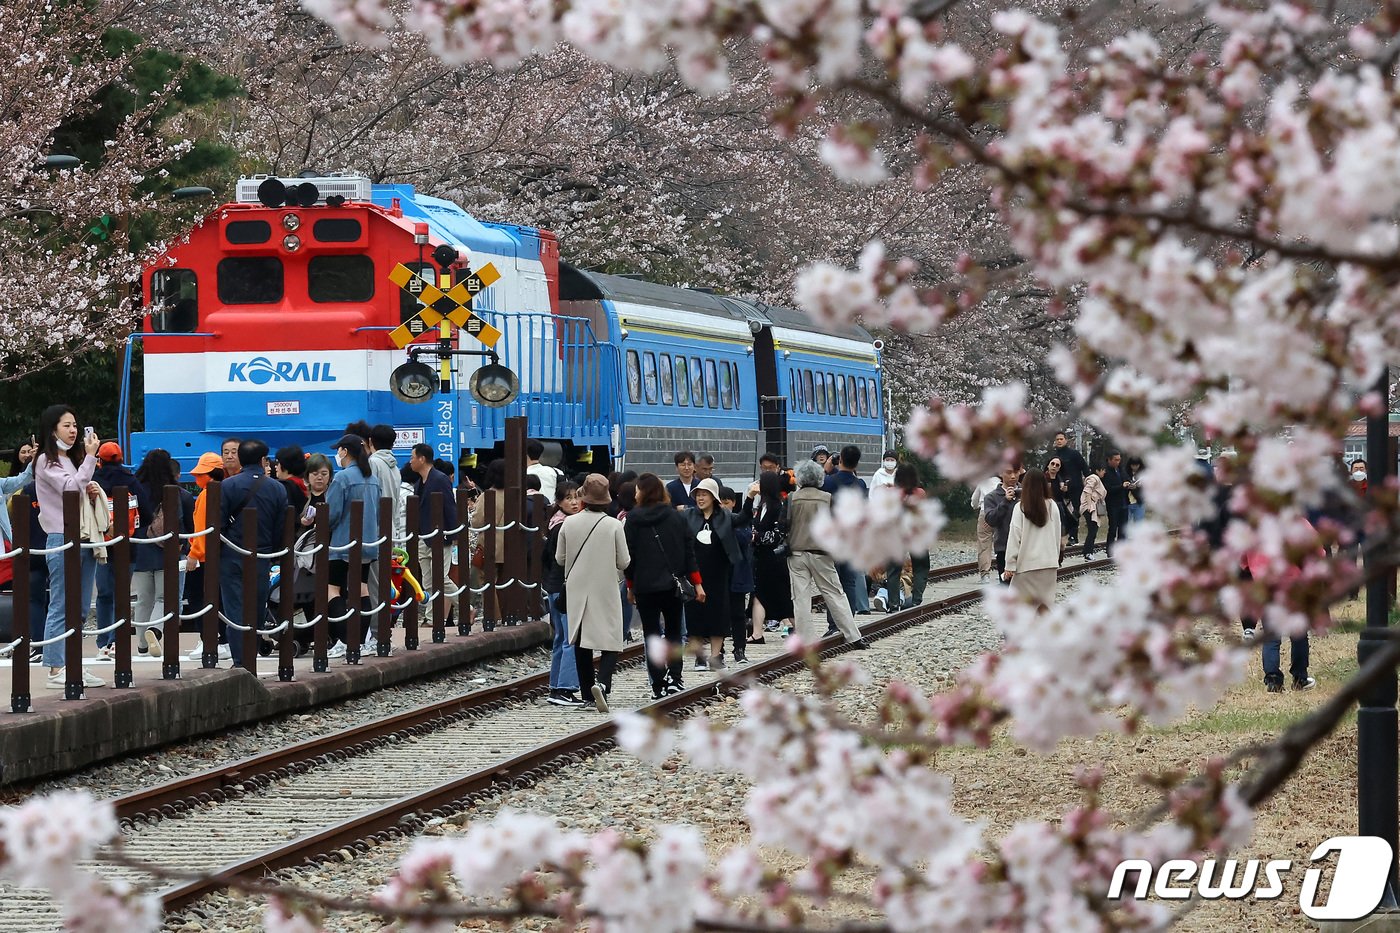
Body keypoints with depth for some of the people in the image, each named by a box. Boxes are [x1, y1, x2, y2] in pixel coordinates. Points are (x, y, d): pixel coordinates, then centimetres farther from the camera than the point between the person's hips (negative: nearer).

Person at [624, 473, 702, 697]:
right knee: (673, 631, 14)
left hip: (645, 586, -3)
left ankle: (659, 684, -3)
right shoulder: (676, 516, 3)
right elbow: (689, 551, 3)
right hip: (673, 584, 3)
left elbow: (629, 553, -3)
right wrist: (697, 583, 5)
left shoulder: (634, 518, -6)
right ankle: (673, 677, -1)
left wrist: (630, 585, 7)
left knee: (651, 634, 2)